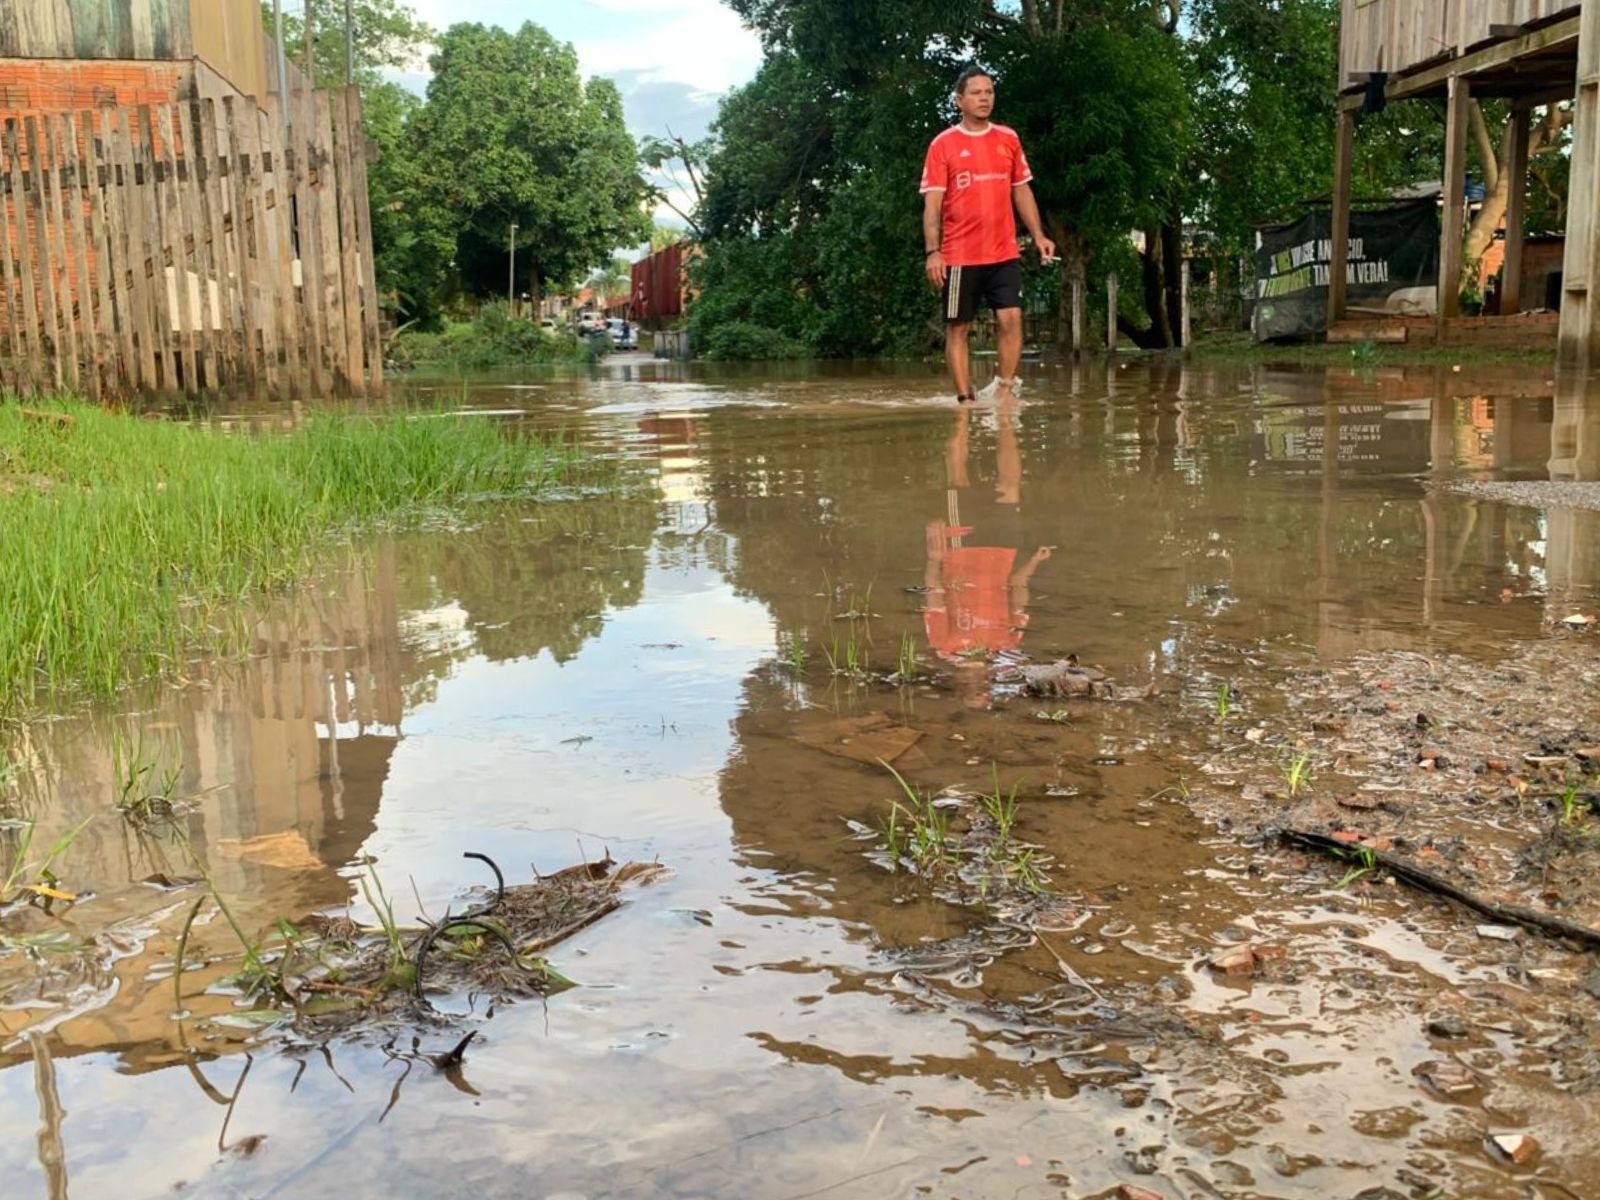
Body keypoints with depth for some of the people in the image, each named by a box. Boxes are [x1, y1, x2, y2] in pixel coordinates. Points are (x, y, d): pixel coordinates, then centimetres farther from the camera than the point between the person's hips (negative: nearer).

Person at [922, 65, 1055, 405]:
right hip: (959, 257, -3)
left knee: (1011, 318, -9)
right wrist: (933, 251, -15)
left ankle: (1005, 389, 0)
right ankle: (965, 399, 9)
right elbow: (932, 202, -5)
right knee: (958, 327, 2)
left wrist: (1038, 235, 7)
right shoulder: (943, 145, -1)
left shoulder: (1008, 139, 11)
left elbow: (1021, 190, 16)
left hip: (1004, 253, 3)